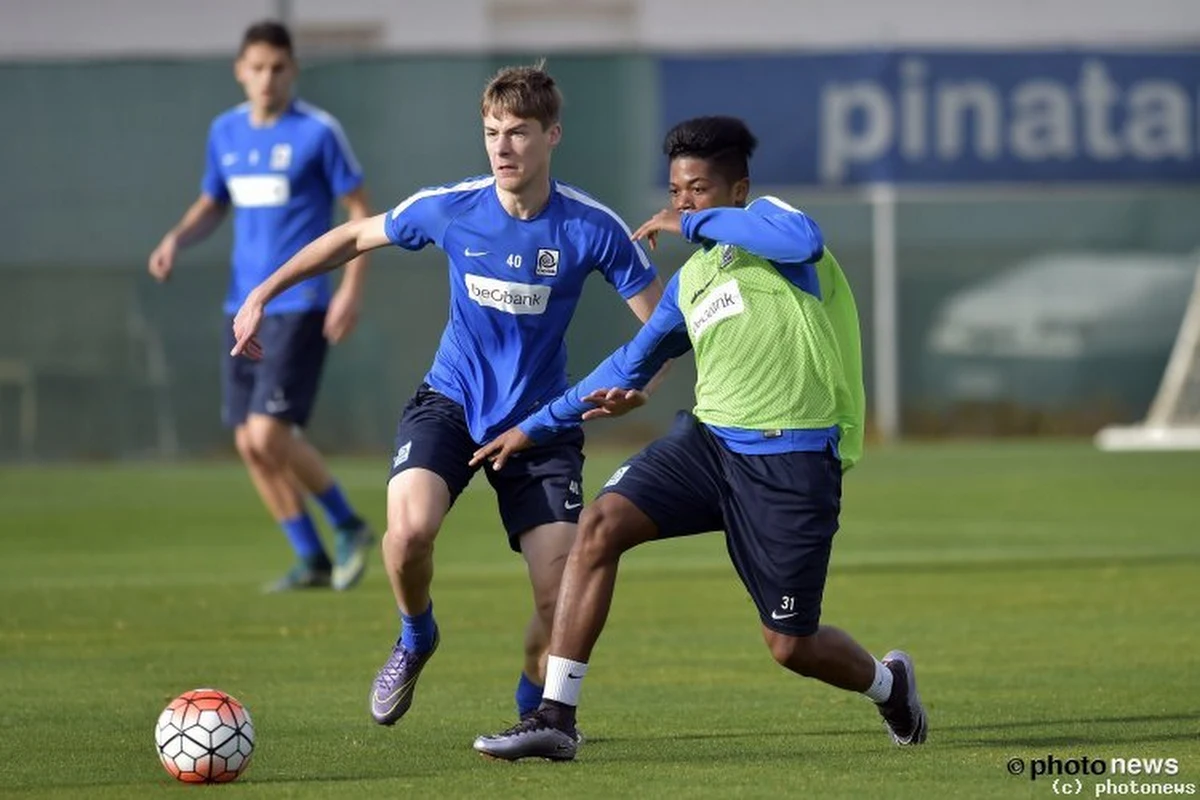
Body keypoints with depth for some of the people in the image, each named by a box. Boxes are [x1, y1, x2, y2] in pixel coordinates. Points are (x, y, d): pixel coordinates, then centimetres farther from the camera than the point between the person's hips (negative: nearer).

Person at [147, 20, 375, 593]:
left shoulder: (318, 132, -8)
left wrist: (352, 289, -14)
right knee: (249, 443, 3)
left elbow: (362, 211, -4)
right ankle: (312, 561, 15)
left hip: (299, 305, -7)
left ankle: (349, 527, 5)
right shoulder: (225, 132, 9)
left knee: (268, 434, -16)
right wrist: (177, 239, 1)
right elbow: (212, 205, 22)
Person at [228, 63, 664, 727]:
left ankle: (532, 710, 19)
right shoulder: (450, 207, -11)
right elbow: (355, 237, 7)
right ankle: (415, 637, 6)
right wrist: (262, 294, 7)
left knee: (560, 594, -12)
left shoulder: (592, 229, -15)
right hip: (450, 402, 0)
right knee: (410, 529, -28)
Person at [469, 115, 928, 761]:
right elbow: (631, 365, 28)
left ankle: (886, 682, 36)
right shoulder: (689, 281, 15)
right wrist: (537, 426, 27)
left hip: (792, 460, -6)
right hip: (709, 440, 6)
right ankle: (555, 718, -16)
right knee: (600, 525, -17)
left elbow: (804, 240, -30)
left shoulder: (767, 219, -4)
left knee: (790, 646, 0)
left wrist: (692, 223, -20)